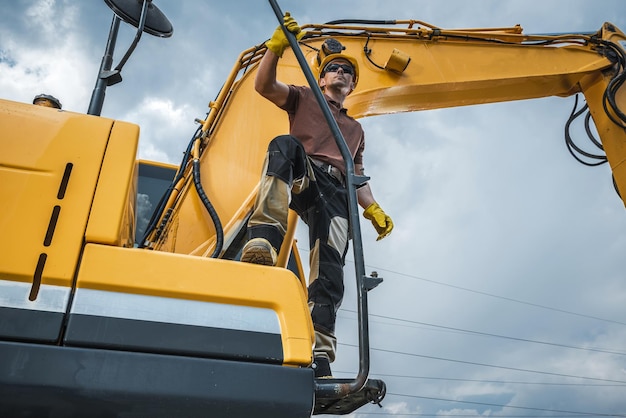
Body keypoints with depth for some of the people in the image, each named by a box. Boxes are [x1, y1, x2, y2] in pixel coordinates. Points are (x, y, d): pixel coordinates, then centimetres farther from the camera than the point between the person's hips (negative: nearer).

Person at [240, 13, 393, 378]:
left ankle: (320, 354, -31)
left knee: (329, 270, -21)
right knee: (284, 144, -39)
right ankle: (264, 240, -55)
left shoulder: (355, 129, 38)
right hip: (301, 177, -2)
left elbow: (357, 177, 31)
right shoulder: (303, 98, 30)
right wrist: (277, 45, -4)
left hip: (335, 192, 3)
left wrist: (374, 210, 13)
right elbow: (264, 85, 11)